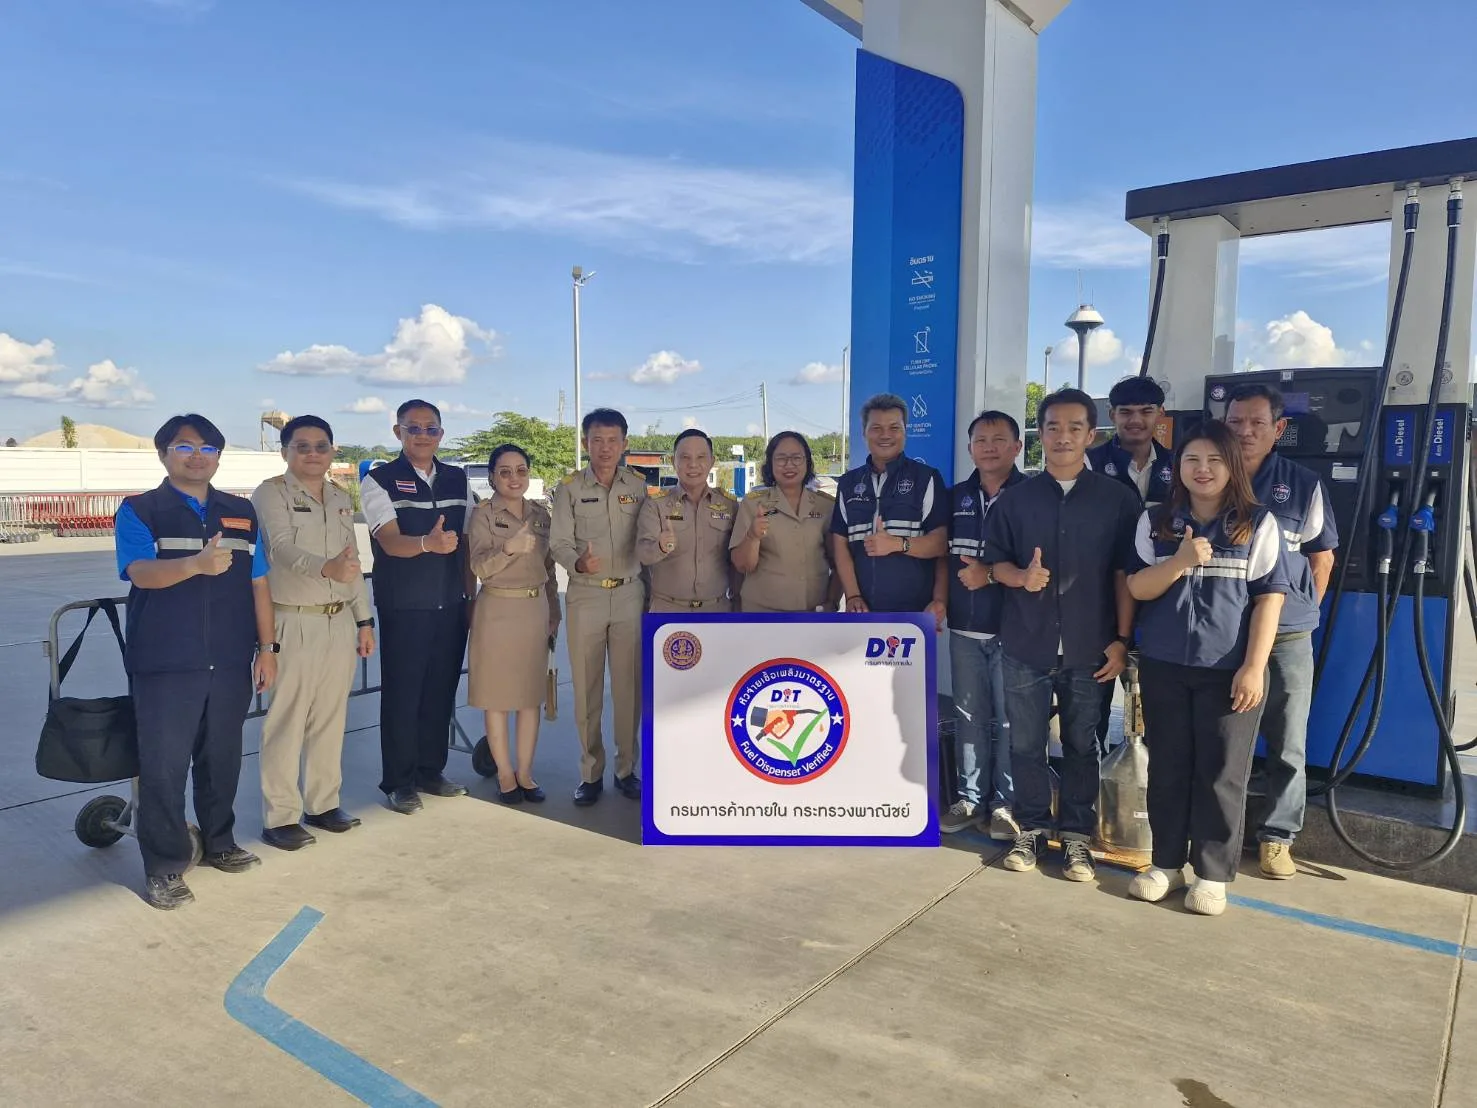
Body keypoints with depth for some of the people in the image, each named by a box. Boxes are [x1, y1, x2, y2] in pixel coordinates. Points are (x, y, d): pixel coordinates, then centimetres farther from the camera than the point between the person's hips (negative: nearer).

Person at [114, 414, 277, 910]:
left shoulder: (242, 512, 10)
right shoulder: (139, 511, -1)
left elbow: (258, 583, 10)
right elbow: (141, 572, -19)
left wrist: (266, 648, 6)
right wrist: (196, 563, -38)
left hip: (230, 663, 4)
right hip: (164, 665, -3)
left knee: (222, 759, 14)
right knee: (163, 766, 0)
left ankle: (218, 842, 31)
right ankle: (163, 867, 11)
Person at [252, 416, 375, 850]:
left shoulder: (341, 499, 13)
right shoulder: (271, 493, -6)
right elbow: (284, 548, -23)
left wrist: (364, 620, 13)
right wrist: (326, 568, -43)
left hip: (340, 622, 6)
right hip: (293, 623, -6)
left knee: (330, 717, 12)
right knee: (286, 721, -2)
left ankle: (322, 803, 24)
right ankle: (280, 817, 8)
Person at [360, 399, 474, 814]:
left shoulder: (457, 479, 9)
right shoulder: (380, 480, -6)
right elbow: (390, 541, -20)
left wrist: (471, 593, 10)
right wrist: (428, 543, -39)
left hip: (451, 606, 5)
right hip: (403, 608, -4)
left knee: (442, 691, 11)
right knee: (402, 693, 2)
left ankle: (431, 770, 26)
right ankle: (399, 782, 15)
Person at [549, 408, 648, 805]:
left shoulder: (638, 486, 5)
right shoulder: (569, 488, 0)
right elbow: (559, 544, -5)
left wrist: (651, 593, 4)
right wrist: (578, 563, -26)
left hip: (629, 595, 1)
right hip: (585, 597, -1)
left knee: (629, 686, 6)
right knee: (586, 689, 6)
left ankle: (627, 768, 19)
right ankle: (591, 772, 17)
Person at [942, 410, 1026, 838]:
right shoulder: (956, 497, 13)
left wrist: (991, 573, -15)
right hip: (964, 627, 4)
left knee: (1009, 719, 0)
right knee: (970, 717, 10)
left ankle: (1005, 804, 11)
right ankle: (970, 799, 20)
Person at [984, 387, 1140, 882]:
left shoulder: (1117, 499, 2)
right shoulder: (1017, 497, 6)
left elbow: (1124, 574, 2)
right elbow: (995, 560, 9)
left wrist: (1121, 640, -3)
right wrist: (1021, 577, -13)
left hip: (1089, 647, -1)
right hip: (1025, 643, 1)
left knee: (1081, 745, 8)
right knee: (1026, 744, 8)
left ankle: (1077, 836, 20)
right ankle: (1032, 829, 23)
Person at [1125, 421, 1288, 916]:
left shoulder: (1258, 524, -1)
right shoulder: (1155, 521, 4)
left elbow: (1269, 599, -3)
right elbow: (1136, 588, 0)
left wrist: (1254, 667, -10)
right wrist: (1180, 562, -18)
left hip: (1229, 670, -2)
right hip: (1163, 667, 2)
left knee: (1221, 774, 5)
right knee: (1166, 768, 10)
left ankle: (1213, 873, 17)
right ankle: (1167, 862, 23)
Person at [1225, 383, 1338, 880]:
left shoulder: (1304, 485, 1)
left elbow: (1322, 558, 9)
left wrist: (1300, 614, 5)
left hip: (1286, 639, 0)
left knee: (1287, 747, 7)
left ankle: (1277, 837, 21)